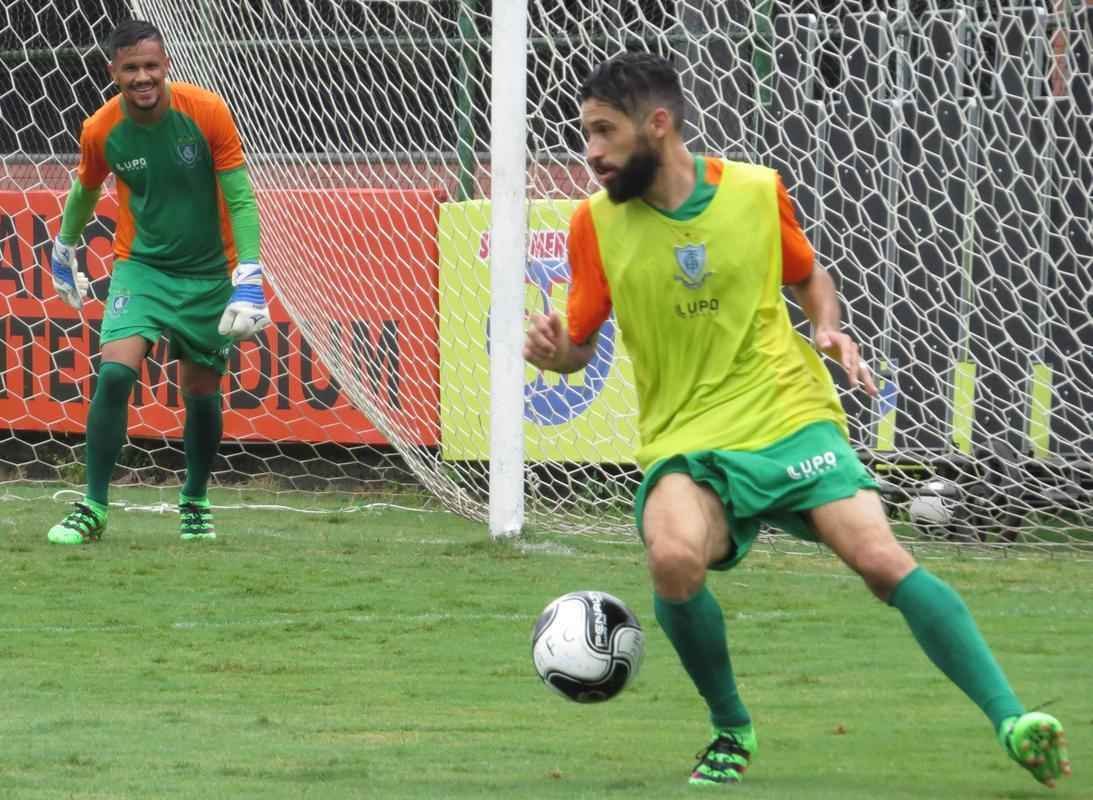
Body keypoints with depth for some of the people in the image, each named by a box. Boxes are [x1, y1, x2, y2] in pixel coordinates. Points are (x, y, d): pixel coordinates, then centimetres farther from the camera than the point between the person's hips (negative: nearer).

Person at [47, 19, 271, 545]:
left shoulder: (206, 113, -17)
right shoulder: (101, 131, -11)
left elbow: (240, 199, -13)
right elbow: (85, 191, 11)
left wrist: (248, 278, -22)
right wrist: (64, 252, 24)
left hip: (209, 275, 0)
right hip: (141, 267, 0)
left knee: (201, 393, 7)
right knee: (114, 373, -20)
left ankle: (195, 504, 32)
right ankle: (93, 509, -11)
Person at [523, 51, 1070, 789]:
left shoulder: (758, 191, 1)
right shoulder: (596, 222, 1)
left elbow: (810, 277, 19)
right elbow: (579, 345, 9)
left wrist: (830, 329, -2)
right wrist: (552, 350, -14)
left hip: (791, 421, 0)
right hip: (685, 445, 0)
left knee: (882, 558, -21)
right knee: (674, 557, -31)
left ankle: (1013, 722, -17)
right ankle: (732, 730, -6)